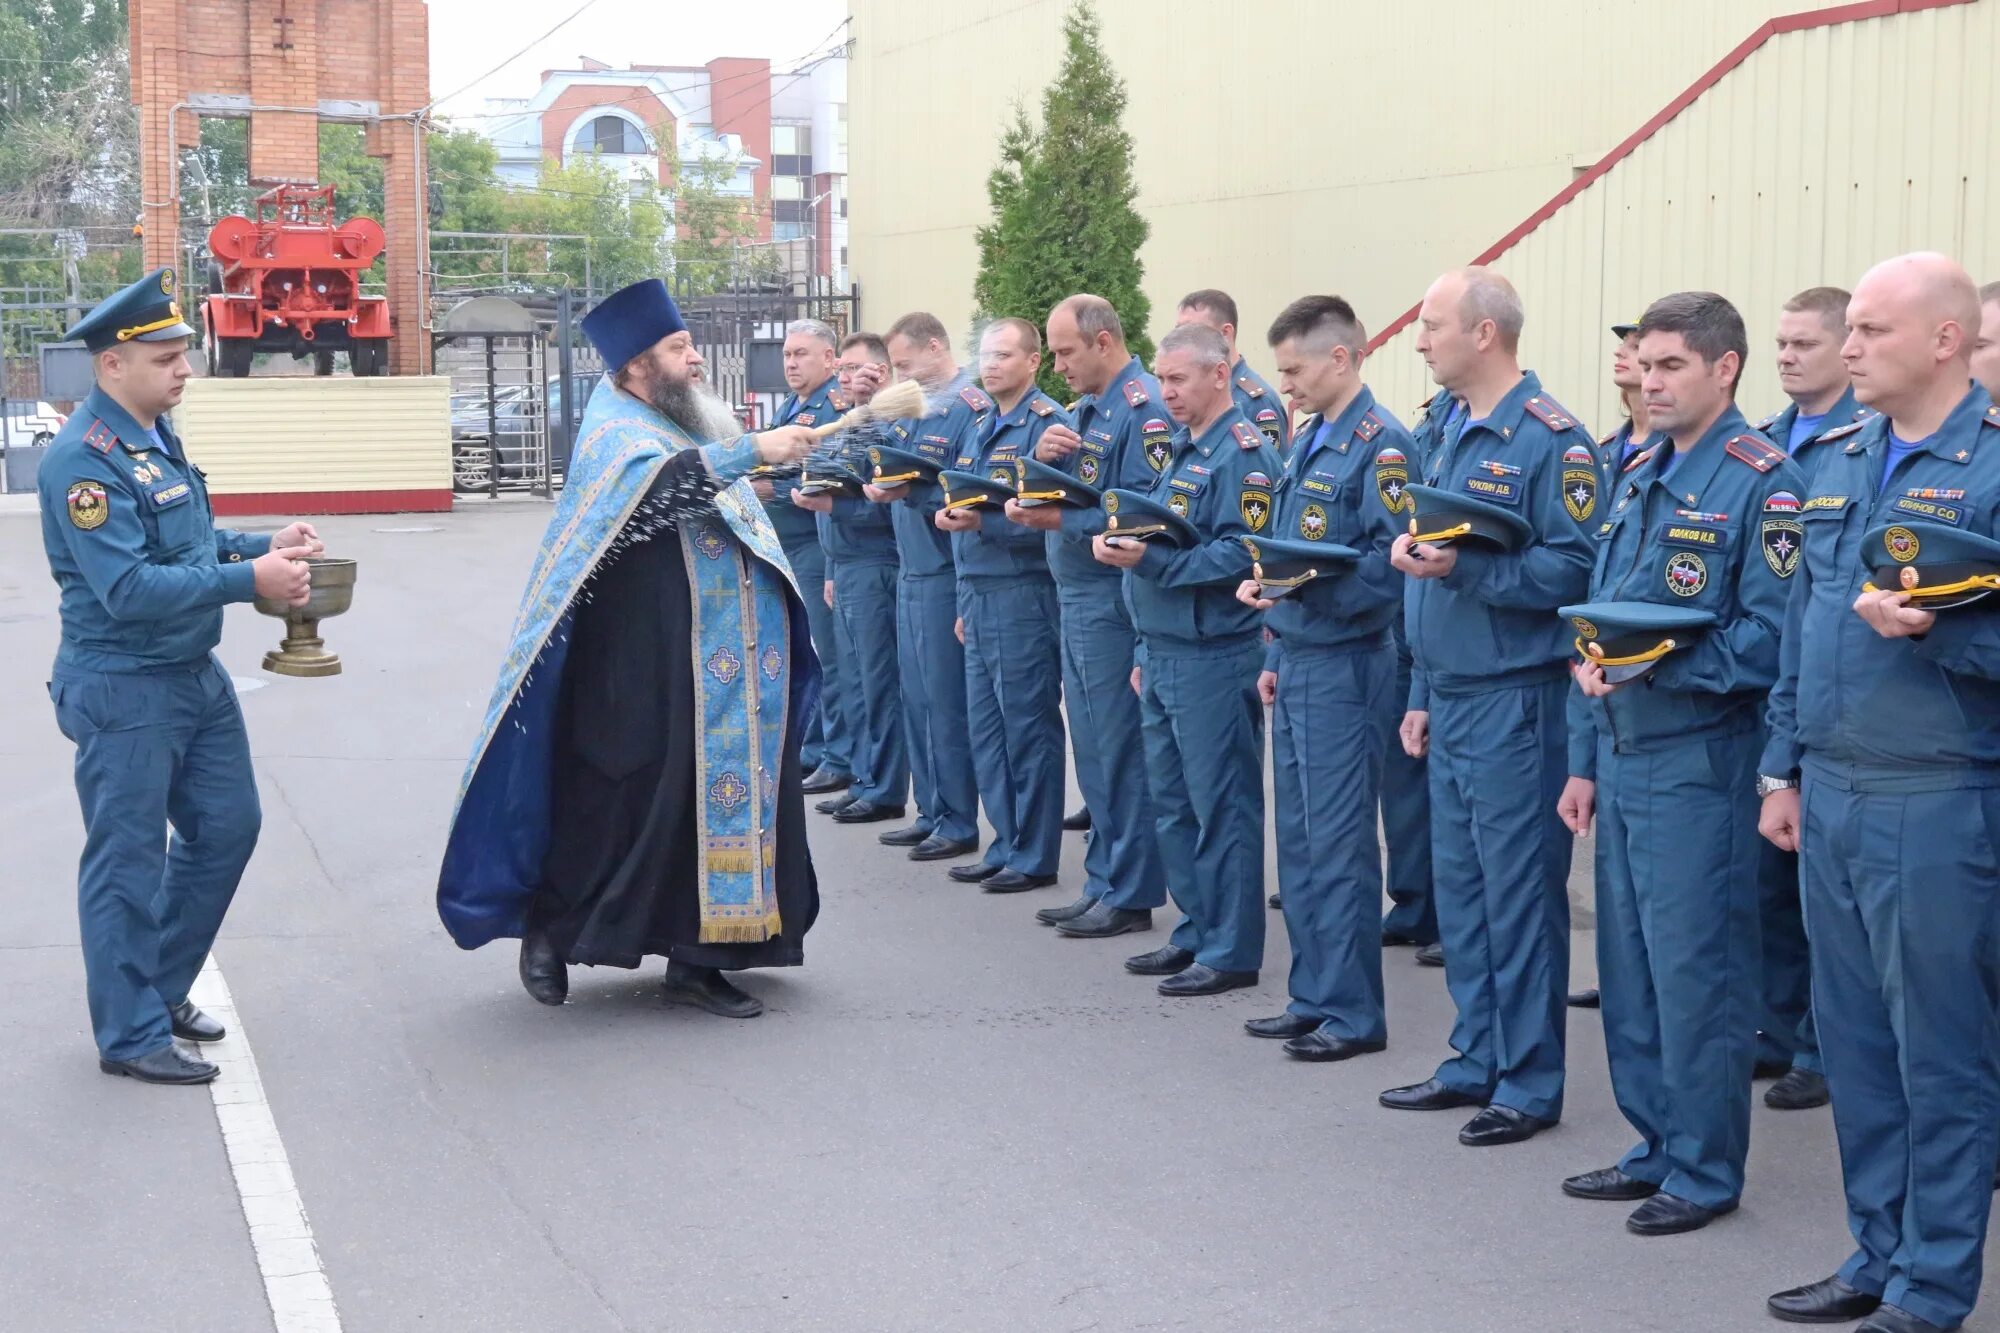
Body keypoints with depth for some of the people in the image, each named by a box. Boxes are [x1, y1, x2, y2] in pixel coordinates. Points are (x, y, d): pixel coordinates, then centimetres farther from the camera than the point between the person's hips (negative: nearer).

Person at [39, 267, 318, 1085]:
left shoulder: (156, 436, 9)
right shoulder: (83, 459, -20)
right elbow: (127, 588, -26)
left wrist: (265, 546, 0)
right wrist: (250, 579, -26)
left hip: (195, 676, 9)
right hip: (122, 689, -9)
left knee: (226, 827, 17)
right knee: (128, 862, 2)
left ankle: (163, 988, 32)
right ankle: (131, 1035, 14)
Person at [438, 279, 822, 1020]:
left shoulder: (696, 429, 17)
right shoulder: (616, 430, -9)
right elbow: (662, 483, -32)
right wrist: (753, 452, -34)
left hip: (730, 675, 8)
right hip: (650, 678, -8)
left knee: (722, 802, 6)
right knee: (619, 803, -2)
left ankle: (698, 959, 13)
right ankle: (550, 929, 18)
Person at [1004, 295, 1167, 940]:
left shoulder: (1143, 410, -15)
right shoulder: (1084, 408, 15)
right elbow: (1052, 490, 15)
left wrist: (1062, 521, -22)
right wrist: (1042, 457, -4)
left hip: (1114, 603, -9)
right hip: (1076, 598, 9)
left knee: (1120, 749, -2)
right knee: (1092, 749, 14)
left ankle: (1131, 895, 6)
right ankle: (1103, 883, 22)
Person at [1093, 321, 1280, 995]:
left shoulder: (1241, 453, -12)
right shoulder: (1182, 452, 17)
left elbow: (1239, 557, -22)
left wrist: (1149, 560, -27)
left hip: (1214, 656, -9)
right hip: (1165, 655, 10)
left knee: (1222, 806, -2)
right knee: (1171, 802, 14)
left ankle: (1232, 952, 5)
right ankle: (1196, 933, 24)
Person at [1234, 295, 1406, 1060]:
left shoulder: (1380, 445, -13)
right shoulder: (1309, 444, 15)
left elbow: (1389, 567, -20)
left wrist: (1302, 587, -28)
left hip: (1343, 668, -9)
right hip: (1295, 664, 9)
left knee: (1339, 844, -3)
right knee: (1299, 839, 13)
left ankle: (1352, 1015, 6)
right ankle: (1312, 999, 22)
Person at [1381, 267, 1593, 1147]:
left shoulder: (1548, 439, -13)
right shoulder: (1455, 440, 15)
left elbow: (1573, 570, -20)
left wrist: (1462, 569, -27)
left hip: (1514, 702, -9)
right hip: (1450, 701, 9)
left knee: (1519, 895, -1)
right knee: (1460, 889, 14)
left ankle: (1529, 1084, 9)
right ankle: (1478, 1063, 24)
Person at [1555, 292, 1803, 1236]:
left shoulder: (1762, 483, -11)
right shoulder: (1637, 475, 13)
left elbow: (1768, 640, -17)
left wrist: (1657, 666, -26)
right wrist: (1585, 759, 15)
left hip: (1699, 761, -8)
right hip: (1623, 759, 8)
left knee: (1695, 971, -1)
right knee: (1629, 966, 14)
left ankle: (1705, 1172, 12)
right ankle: (1656, 1149, 27)